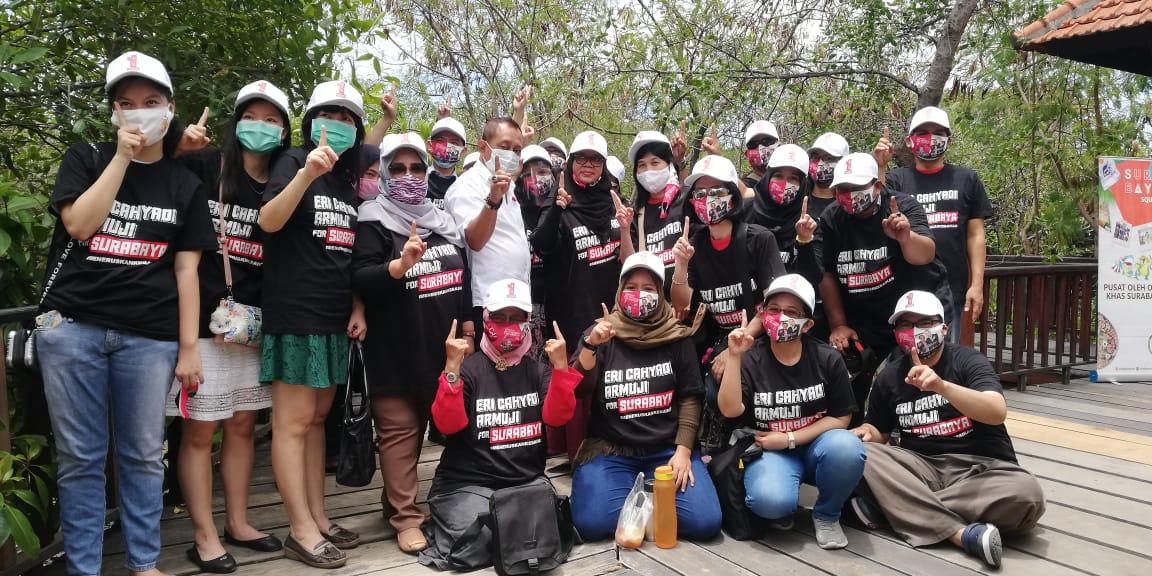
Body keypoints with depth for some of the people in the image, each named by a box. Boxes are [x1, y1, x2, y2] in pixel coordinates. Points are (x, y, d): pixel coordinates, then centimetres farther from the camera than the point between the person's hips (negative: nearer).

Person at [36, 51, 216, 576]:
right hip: (71, 325, 0)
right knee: (80, 457, 4)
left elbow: (186, 269, 6)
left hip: (149, 335, 1)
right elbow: (79, 224, -8)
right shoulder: (85, 159, 9)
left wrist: (189, 348, 0)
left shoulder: (185, 186, 10)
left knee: (144, 456, 6)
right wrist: (122, 157, -9)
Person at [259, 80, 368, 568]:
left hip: (333, 317, 7)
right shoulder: (294, 161, -4)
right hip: (294, 313, -7)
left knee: (316, 419, 12)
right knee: (294, 422, -3)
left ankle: (318, 518, 20)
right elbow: (269, 221, -21)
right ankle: (302, 531, 4)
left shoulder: (348, 180, 15)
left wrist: (358, 307, 9)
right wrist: (306, 173, -34)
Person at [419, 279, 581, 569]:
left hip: (528, 482, 4)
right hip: (468, 483, -3)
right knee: (480, 539, -25)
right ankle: (442, 528, 9)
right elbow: (448, 424, -15)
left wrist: (561, 367, -18)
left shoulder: (538, 370, 10)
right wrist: (452, 368, -25)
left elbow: (556, 416, -6)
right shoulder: (467, 368, -2)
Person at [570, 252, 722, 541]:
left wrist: (683, 451, -9)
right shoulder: (599, 334, 4)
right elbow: (579, 391, -6)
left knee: (705, 522, -19)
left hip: (668, 449, 1)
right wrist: (590, 346, -22)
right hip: (610, 450, 0)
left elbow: (690, 397, 3)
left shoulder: (677, 337, 4)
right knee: (592, 524, -24)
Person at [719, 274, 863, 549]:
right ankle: (782, 509, 8)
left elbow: (841, 417, -3)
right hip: (769, 450, -2)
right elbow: (730, 410, -20)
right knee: (771, 501, -34)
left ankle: (826, 515, -2)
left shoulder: (827, 359, -4)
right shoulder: (751, 358, -7)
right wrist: (735, 358, -29)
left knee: (847, 448, -33)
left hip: (816, 446, 2)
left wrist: (789, 439, -11)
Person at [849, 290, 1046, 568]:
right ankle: (962, 533, -32)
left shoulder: (967, 360, -5)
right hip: (921, 466, 2)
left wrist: (941, 386, -38)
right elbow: (880, 430, 19)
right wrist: (867, 432, -7)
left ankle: (898, 506, -26)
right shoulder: (889, 378, 7)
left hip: (979, 467, -2)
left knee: (1027, 494, -32)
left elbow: (997, 412, -22)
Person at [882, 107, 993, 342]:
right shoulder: (897, 180, 8)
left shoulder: (966, 179, 9)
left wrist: (977, 284, 0)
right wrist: (879, 167, -20)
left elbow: (975, 235, 7)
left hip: (952, 289, 1)